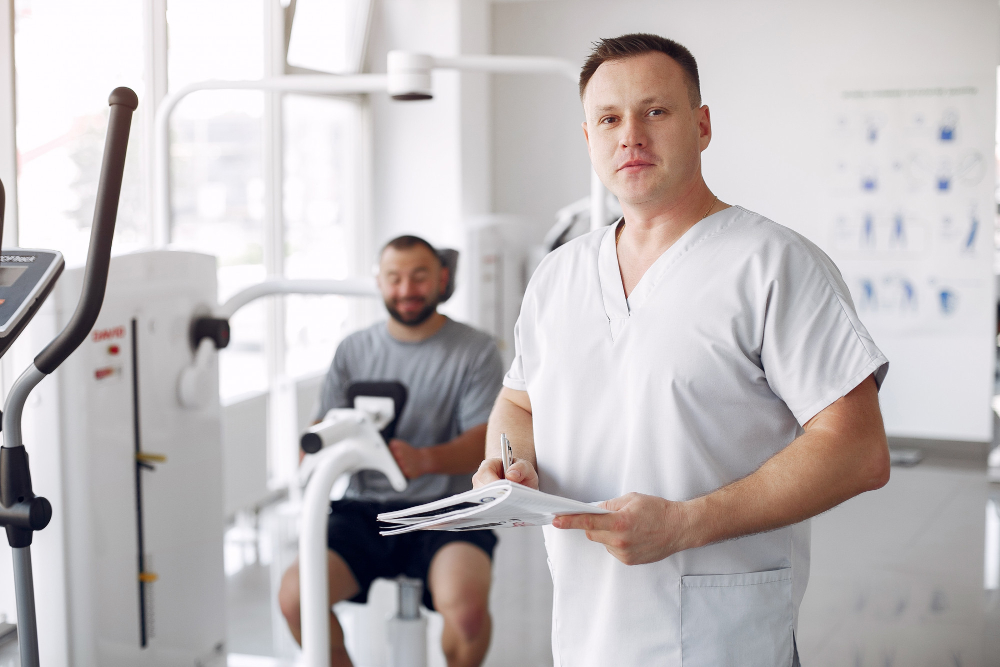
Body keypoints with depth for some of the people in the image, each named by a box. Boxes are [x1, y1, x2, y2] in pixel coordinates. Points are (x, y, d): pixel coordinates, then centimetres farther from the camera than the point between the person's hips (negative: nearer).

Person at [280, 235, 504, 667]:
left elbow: (486, 443, -7)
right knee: (294, 594, -22)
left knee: (466, 605, -32)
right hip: (365, 510, 3)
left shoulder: (475, 351, 3)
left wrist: (424, 460, -27)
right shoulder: (354, 350, 14)